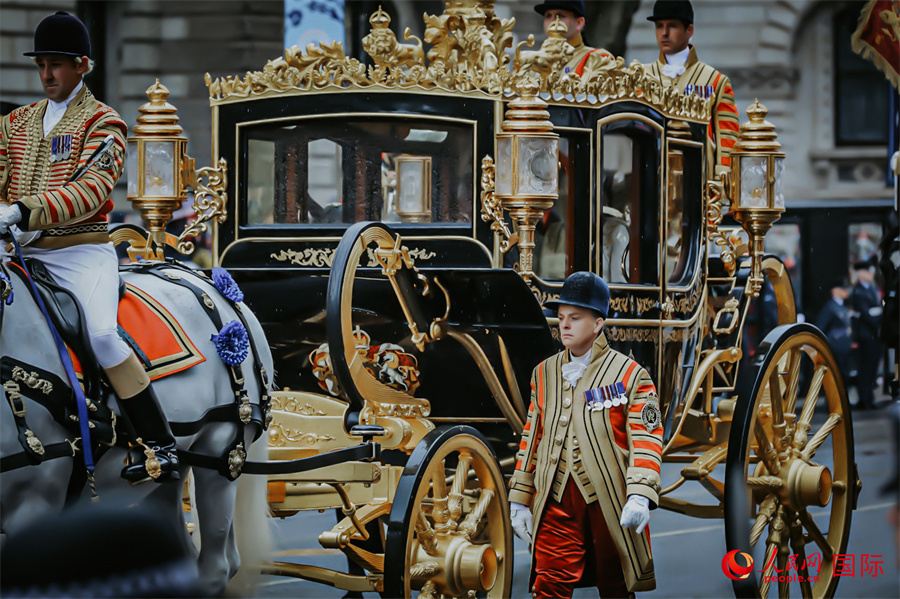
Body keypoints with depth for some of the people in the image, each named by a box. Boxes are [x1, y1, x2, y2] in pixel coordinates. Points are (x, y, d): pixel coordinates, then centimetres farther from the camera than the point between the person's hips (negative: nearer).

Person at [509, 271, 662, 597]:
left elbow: (646, 440, -7)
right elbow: (531, 439, 17)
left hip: (611, 505, -3)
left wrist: (640, 495, -21)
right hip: (556, 503, 3)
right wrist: (519, 499, 13)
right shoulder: (544, 373, 14)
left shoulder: (630, 375, -1)